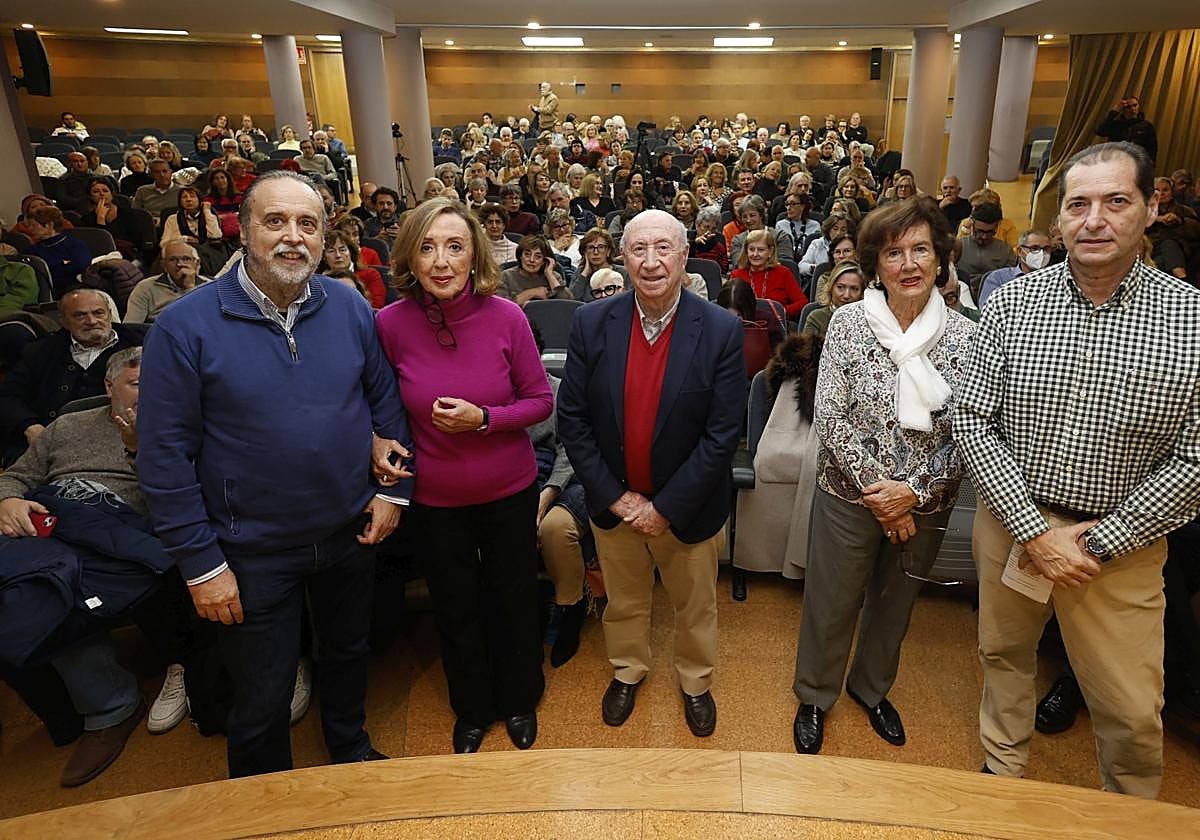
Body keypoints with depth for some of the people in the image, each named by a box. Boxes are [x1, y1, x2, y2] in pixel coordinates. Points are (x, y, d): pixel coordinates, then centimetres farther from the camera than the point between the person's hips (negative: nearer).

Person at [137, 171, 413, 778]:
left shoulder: (350, 309, -5)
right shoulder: (186, 325, -15)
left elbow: (385, 398, 6)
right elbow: (165, 455, -13)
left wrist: (392, 488, 0)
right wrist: (201, 564, -12)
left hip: (351, 534, 3)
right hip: (253, 554, -3)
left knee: (348, 655, 25)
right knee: (261, 704, 14)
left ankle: (352, 751, 54)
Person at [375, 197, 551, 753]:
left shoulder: (506, 317, -16)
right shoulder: (391, 323, -14)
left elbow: (540, 400, -8)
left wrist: (484, 419, -23)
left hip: (508, 491, 0)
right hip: (435, 496, 1)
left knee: (514, 601, 19)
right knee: (455, 609, 19)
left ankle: (519, 701, 47)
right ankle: (472, 708, 47)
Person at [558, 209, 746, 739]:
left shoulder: (721, 331, -16)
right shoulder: (591, 323, -11)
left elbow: (723, 434, -16)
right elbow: (571, 418, -8)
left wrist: (666, 507, -17)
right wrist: (615, 496, -12)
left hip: (688, 507, -1)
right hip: (612, 503, 2)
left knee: (695, 606, 21)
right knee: (623, 601, 24)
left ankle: (695, 682, 49)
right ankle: (628, 671, 52)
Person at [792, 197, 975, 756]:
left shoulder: (965, 337, -7)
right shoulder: (848, 322, -11)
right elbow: (829, 416, -14)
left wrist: (913, 491, -16)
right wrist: (877, 490, -16)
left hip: (925, 504, 2)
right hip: (848, 494, -2)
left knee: (894, 602, 22)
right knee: (831, 603, 12)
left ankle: (871, 687, 48)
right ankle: (814, 696, 38)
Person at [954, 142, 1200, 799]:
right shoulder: (1011, 303, -7)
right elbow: (972, 421, -8)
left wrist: (1099, 543, -14)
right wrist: (1035, 530, -13)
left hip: (1122, 543, -1)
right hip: (1010, 518, 2)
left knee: (1133, 712, 10)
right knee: (1003, 653, 20)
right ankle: (1003, 770, 46)